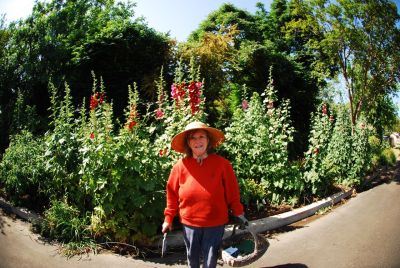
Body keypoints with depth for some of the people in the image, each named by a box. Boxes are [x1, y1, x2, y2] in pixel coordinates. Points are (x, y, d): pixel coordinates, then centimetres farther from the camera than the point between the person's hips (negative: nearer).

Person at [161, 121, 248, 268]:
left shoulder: (222, 164, -10)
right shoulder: (180, 166, -9)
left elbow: (232, 192, -3)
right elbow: (172, 195, 0)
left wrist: (239, 213, 1)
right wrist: (168, 218, 1)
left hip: (215, 223, -1)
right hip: (189, 223, 1)